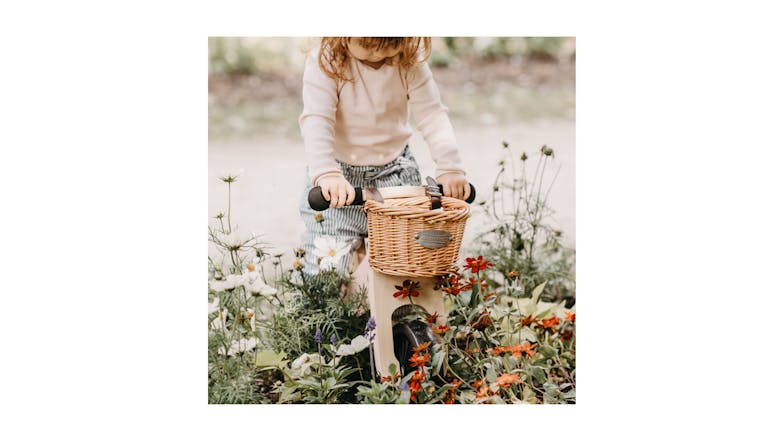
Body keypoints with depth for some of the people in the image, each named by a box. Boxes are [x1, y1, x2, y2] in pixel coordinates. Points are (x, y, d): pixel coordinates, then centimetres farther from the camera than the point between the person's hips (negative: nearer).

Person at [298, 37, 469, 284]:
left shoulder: (409, 62, -8)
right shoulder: (325, 62, -17)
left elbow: (431, 113, -8)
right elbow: (316, 122, -26)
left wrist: (449, 167, -19)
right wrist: (326, 174, -40)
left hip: (395, 170, 3)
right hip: (341, 173, -3)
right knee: (327, 269, -9)